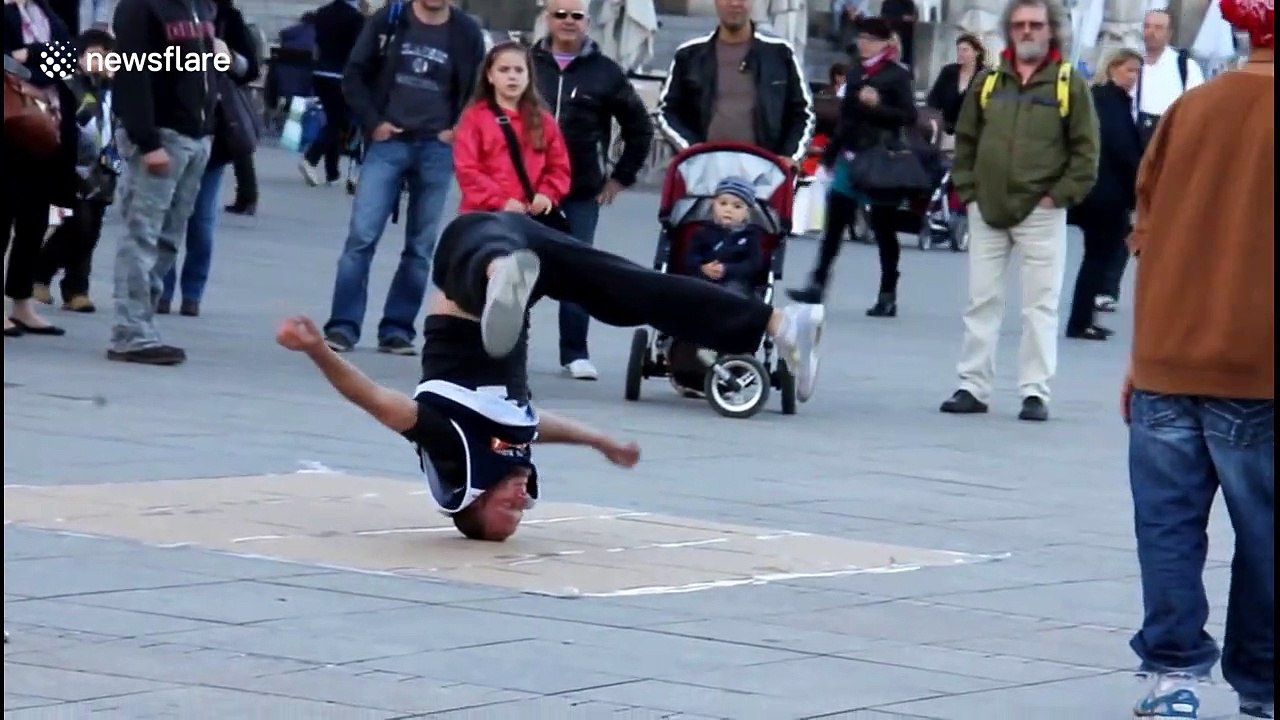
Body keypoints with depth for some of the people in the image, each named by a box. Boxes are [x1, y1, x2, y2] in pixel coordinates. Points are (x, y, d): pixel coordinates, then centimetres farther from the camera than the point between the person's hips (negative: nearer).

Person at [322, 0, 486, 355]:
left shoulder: (467, 33, 2)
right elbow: (355, 74, 4)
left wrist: (457, 131, -2)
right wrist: (372, 122, -5)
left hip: (436, 149, 1)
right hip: (387, 142, -1)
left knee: (420, 247, 4)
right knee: (362, 236, -8)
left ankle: (397, 329, 10)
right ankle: (343, 326, -5)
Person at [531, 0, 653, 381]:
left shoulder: (605, 72, 2)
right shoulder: (529, 64, 1)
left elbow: (639, 127, 11)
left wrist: (620, 177, 7)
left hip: (582, 193, 0)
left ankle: (575, 353, 6)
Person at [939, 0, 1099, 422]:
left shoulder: (1070, 84, -1)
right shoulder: (989, 82, 10)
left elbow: (1086, 151, -3)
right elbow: (965, 141, 16)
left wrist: (1059, 195, -8)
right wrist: (967, 190, 6)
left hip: (1040, 213, -4)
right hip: (987, 211, 4)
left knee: (1040, 305, -3)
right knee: (982, 301, 6)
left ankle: (1035, 392, 0)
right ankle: (972, 387, 11)